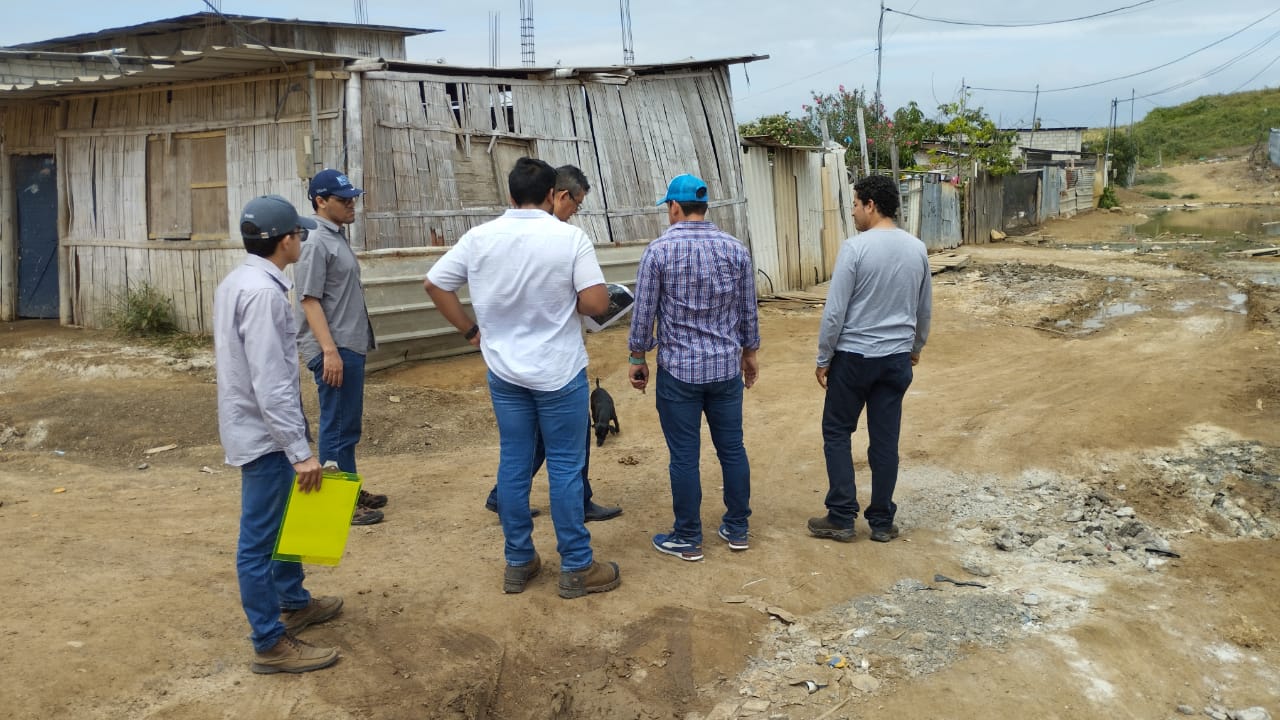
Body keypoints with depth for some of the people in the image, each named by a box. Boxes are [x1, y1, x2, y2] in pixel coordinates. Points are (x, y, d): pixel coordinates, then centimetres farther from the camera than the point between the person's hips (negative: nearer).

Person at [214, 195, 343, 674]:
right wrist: (300, 451, -25)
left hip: (253, 425, 10)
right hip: (264, 433, -10)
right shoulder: (263, 293, -23)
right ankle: (271, 644, 9)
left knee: (283, 522, 23)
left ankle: (293, 603, 40)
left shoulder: (236, 282, 9)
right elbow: (271, 383, -27)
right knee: (260, 539, -1)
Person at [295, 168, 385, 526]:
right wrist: (330, 351, -25)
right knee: (338, 428, -3)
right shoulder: (316, 242, -14)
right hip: (335, 350, -10)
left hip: (351, 347, 10)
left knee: (348, 425, 17)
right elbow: (310, 300, -19)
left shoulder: (337, 238, 15)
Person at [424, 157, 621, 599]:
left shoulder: (479, 237, -3)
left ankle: (518, 563, 21)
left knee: (513, 463, 12)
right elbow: (597, 303, -18)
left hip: (504, 371, 4)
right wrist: (566, 301, 3)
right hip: (559, 371, -3)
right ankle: (576, 568, 13)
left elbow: (434, 284, 2)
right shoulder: (570, 238, -13)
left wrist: (470, 331, 9)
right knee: (565, 466, 5)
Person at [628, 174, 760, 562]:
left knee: (684, 457, 4)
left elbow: (643, 312, -7)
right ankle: (737, 529, 23)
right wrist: (749, 351, 20)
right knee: (732, 449, 13)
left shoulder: (659, 250, -10)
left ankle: (688, 539, 13)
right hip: (726, 366, 4)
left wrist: (638, 358, 5)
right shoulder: (736, 248, 0)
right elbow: (748, 310, 7)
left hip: (678, 369, -3)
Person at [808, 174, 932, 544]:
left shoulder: (855, 248, -16)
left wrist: (823, 358, -4)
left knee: (837, 433, 9)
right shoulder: (917, 249, 2)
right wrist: (916, 348, 28)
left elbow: (834, 312, -15)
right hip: (897, 359, 5)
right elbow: (925, 309, 13)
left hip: (853, 357, -5)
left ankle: (841, 518, 9)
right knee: (885, 440, 10)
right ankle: (882, 521, 16)